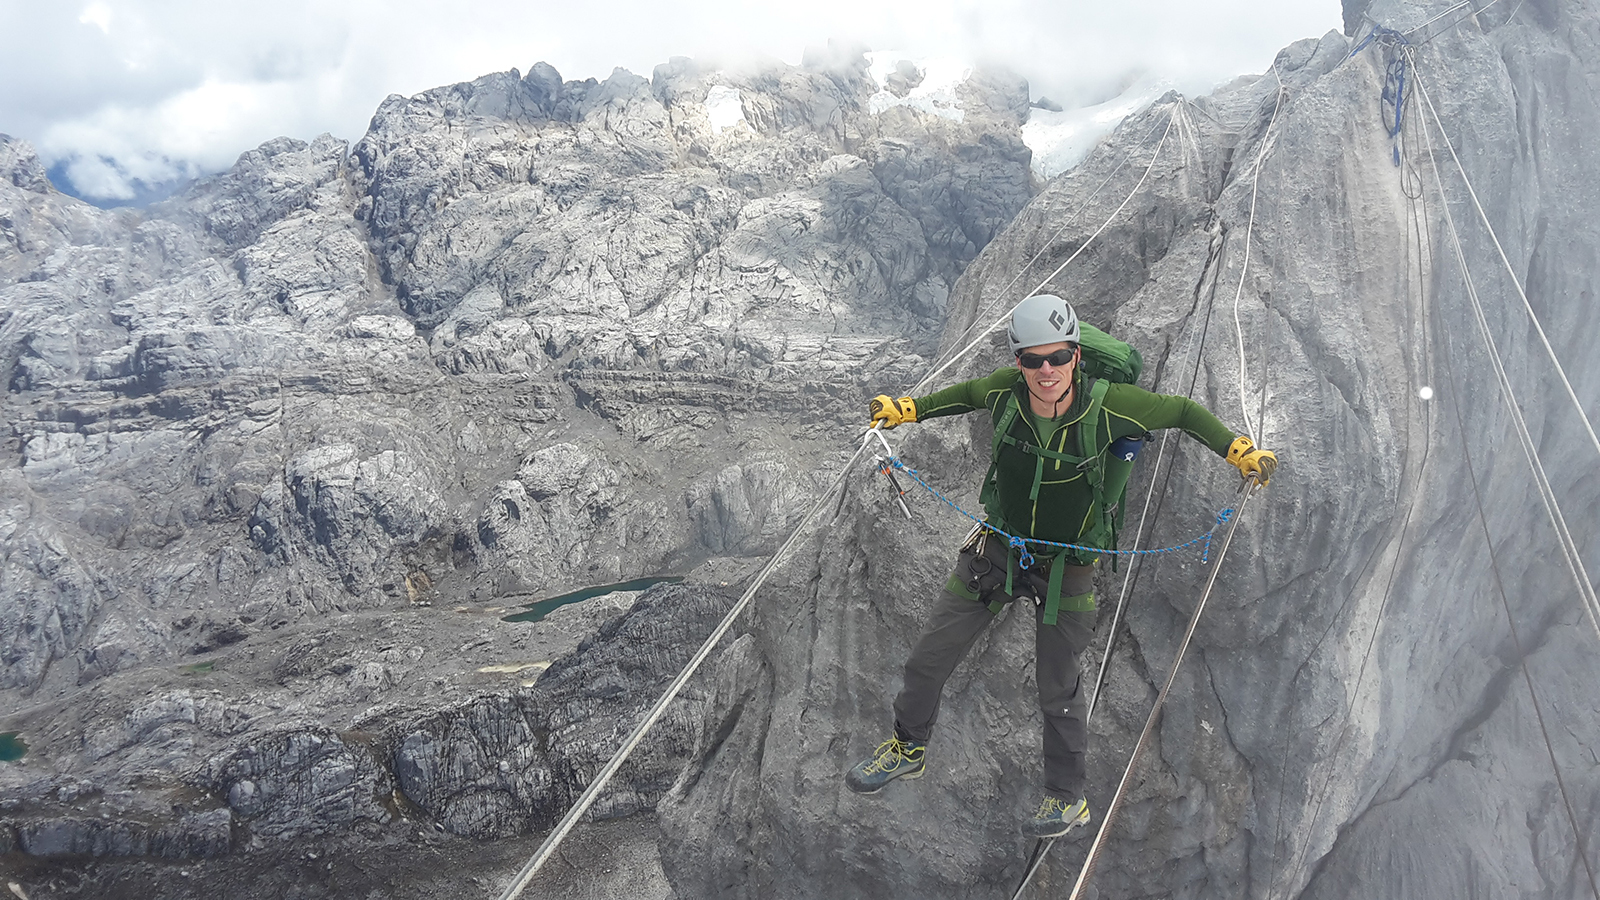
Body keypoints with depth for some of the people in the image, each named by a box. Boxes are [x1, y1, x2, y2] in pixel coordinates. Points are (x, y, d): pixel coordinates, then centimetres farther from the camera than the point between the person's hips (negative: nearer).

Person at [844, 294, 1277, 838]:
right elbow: (969, 394, 7)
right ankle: (908, 750, 38)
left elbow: (1182, 412, -10)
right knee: (929, 655, 10)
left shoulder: (1105, 405, -26)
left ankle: (1068, 799, 34)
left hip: (1066, 565, -3)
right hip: (997, 548, 3)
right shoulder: (1005, 391, -19)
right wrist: (906, 410, 7)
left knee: (1058, 691, 9)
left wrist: (1241, 451, -18)